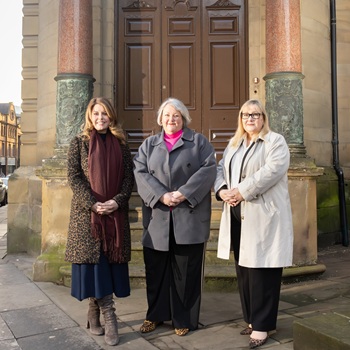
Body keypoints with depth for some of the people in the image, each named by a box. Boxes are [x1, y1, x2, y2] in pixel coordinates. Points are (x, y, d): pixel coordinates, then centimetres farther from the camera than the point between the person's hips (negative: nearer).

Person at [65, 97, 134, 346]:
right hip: (87, 213, -2)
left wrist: (117, 201, -12)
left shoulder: (120, 144, 9)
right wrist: (93, 204, -16)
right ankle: (108, 316, 5)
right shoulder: (79, 142, 4)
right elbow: (74, 177, -4)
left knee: (110, 261, 4)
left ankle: (95, 312, 18)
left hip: (115, 213, 2)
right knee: (93, 261, -4)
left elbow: (129, 177, 4)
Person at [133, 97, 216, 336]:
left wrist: (184, 193, -16)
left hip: (190, 216, -2)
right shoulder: (149, 144, 14)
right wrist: (161, 195, -14)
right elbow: (141, 173, 1)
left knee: (186, 269, 5)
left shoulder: (198, 141, 7)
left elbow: (209, 169, -6)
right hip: (157, 217, 2)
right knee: (156, 268, 9)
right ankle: (155, 315, 26)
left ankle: (184, 318, 19)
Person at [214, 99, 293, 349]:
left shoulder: (275, 141, -1)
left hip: (264, 216, -6)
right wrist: (222, 190, -8)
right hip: (238, 217, 7)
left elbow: (272, 170, -16)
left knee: (261, 270, -3)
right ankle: (253, 318, 25)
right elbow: (220, 169, 13)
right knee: (244, 270, 11)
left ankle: (262, 325, 7)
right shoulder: (234, 144, 19)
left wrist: (241, 191, -19)